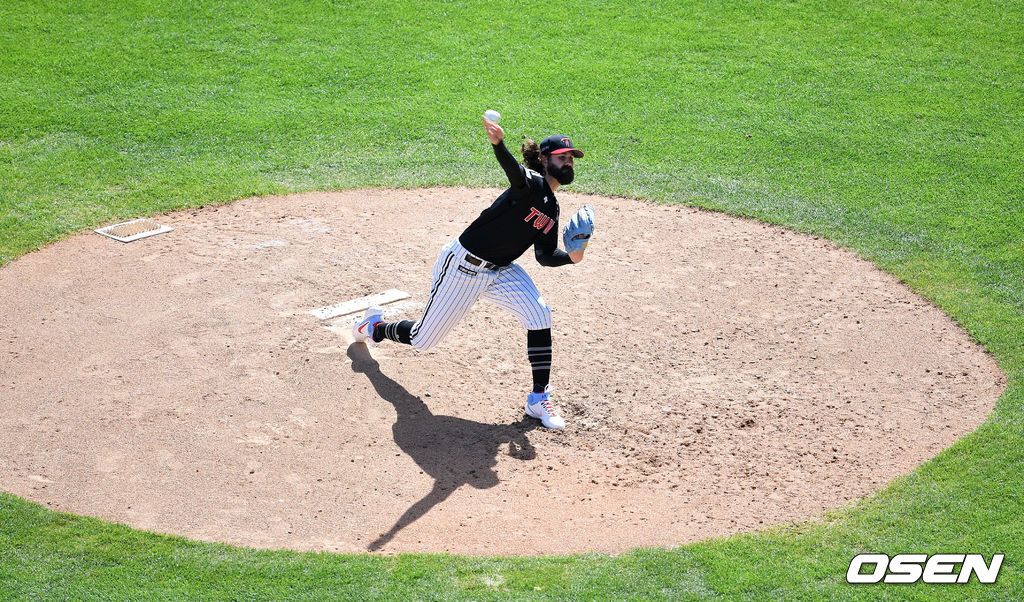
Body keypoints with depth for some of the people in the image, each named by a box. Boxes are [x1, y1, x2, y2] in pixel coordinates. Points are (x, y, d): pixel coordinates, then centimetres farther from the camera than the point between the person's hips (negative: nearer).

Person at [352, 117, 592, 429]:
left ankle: (539, 398, -5)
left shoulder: (551, 209, 5)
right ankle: (376, 327, 41)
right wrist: (498, 144, -68)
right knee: (422, 339, 6)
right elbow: (517, 174, -45)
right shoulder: (532, 184, -21)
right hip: (463, 265, -7)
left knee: (539, 315, -16)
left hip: (500, 270, 7)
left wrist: (571, 257, -13)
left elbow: (544, 256, 9)